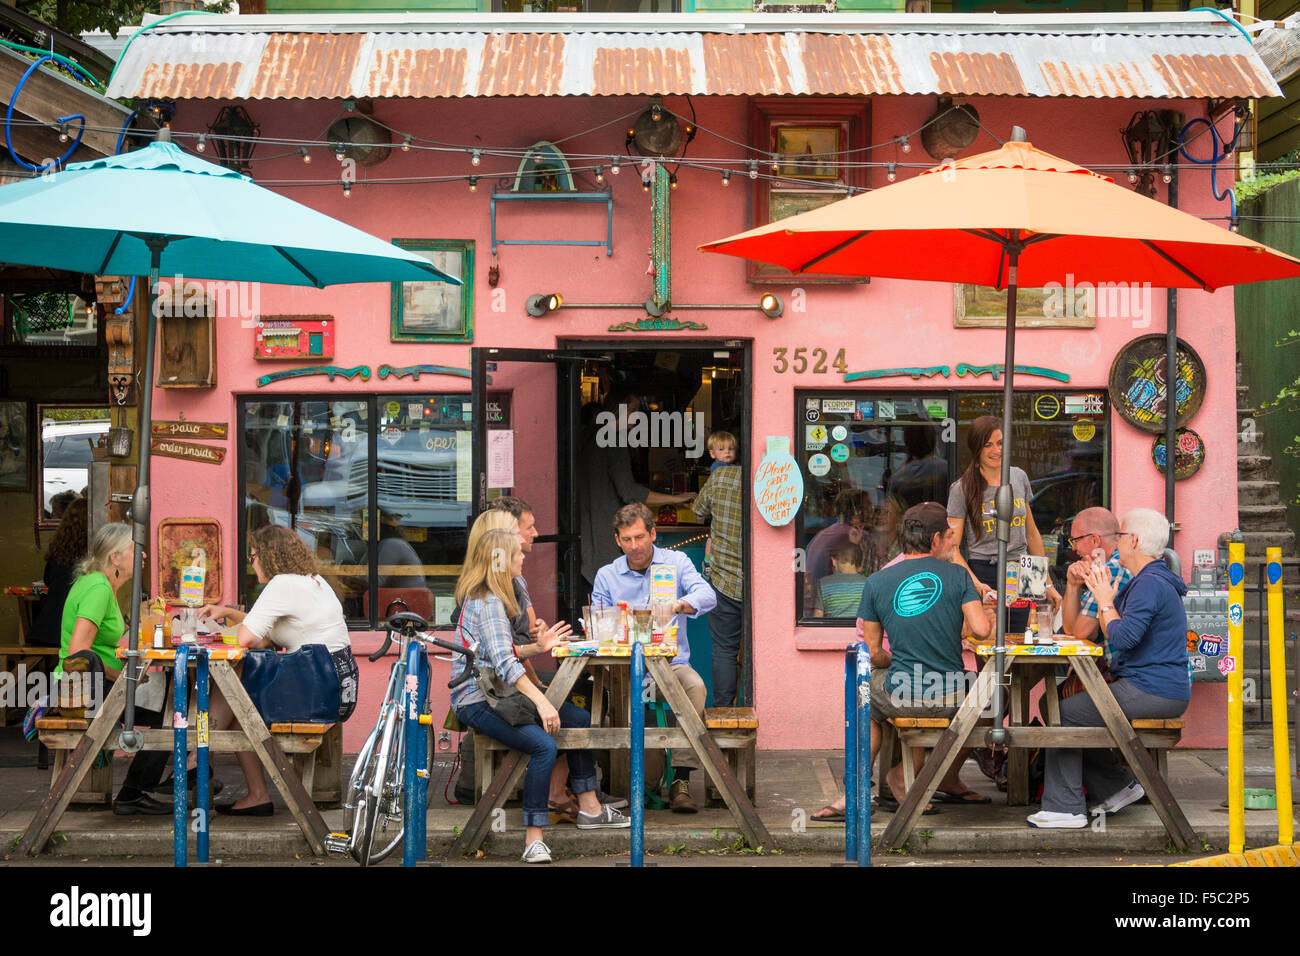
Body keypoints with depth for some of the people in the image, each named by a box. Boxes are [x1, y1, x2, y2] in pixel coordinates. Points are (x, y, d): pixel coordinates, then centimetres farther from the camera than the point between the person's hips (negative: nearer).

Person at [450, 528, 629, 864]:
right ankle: (533, 840, -28)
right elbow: (504, 662, -28)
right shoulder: (488, 603, -18)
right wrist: (541, 702, -33)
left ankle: (589, 808, 17)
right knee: (544, 745, -30)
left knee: (580, 720, 9)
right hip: (478, 701, -11)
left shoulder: (485, 598, 14)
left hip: (500, 694, 11)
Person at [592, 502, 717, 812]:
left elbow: (707, 595, -10)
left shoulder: (676, 563, 8)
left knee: (695, 687, -33)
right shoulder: (606, 576, 13)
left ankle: (681, 780, -31)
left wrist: (677, 605, -32)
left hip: (671, 662, -1)